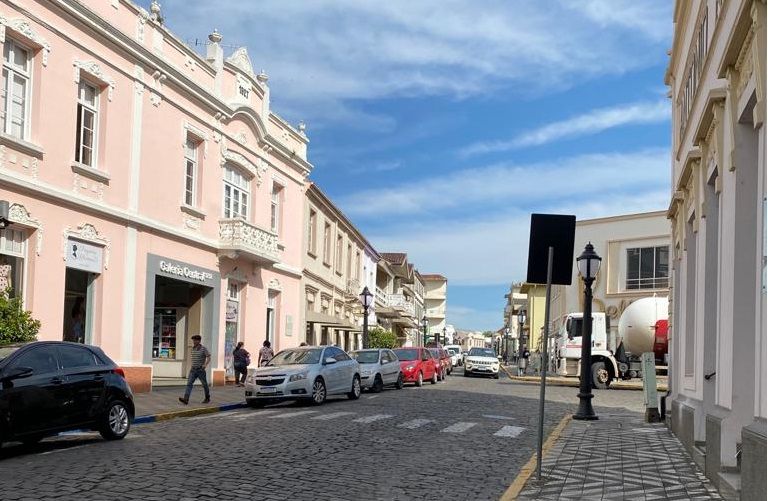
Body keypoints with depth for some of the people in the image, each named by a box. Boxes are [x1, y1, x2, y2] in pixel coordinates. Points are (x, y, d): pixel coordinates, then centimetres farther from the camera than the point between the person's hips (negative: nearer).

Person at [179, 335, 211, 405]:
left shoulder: (204, 349, -9)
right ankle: (186, 399, -24)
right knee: (189, 383, -12)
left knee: (204, 384, 9)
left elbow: (209, 358, -12)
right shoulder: (193, 349, 9)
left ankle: (207, 398, 27)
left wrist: (205, 365, -26)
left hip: (201, 370, -5)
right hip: (193, 370, 5)